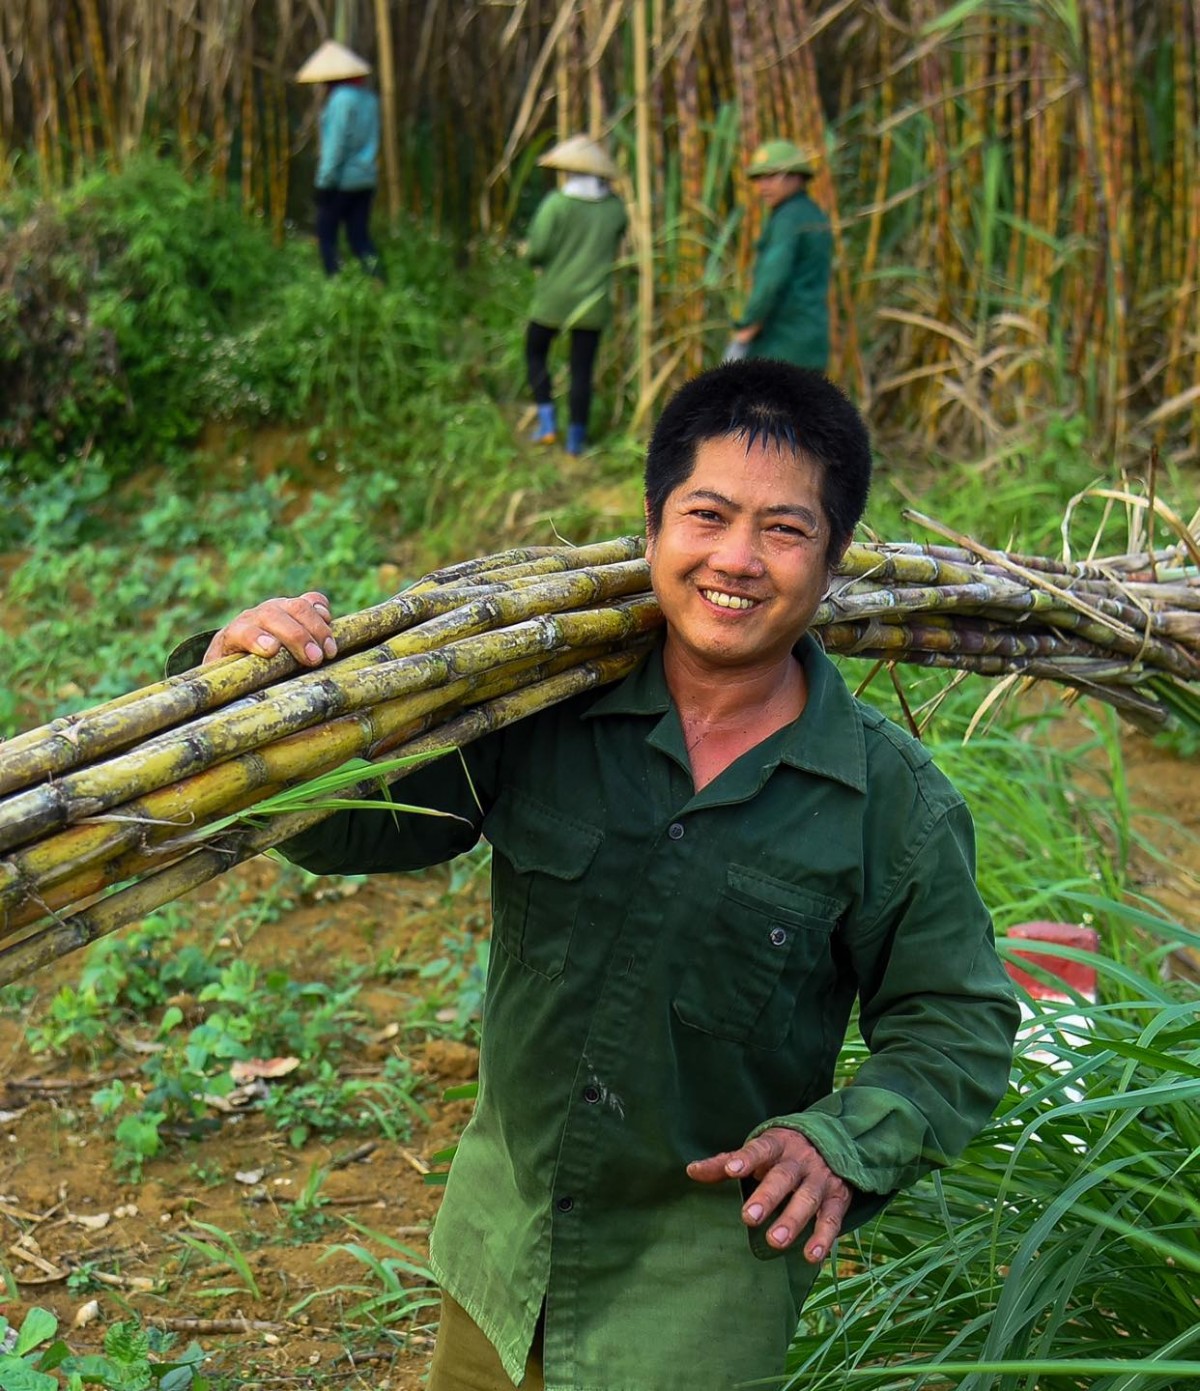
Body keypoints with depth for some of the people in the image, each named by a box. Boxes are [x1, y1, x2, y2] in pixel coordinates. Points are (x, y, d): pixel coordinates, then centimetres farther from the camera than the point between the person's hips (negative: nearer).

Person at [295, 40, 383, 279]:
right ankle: (378, 280, -4)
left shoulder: (341, 98, -14)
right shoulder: (369, 97, 9)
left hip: (342, 179, -7)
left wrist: (325, 182, -15)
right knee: (360, 237, 9)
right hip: (367, 178, 7)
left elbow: (336, 143, -17)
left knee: (326, 235, 4)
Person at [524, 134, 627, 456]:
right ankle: (576, 438, 11)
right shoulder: (616, 207, 2)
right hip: (594, 300, 3)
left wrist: (540, 264, 5)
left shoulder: (557, 203, -12)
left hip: (554, 297, -3)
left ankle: (547, 421, 8)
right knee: (582, 369, 8)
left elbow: (537, 249, -15)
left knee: (535, 353, 18)